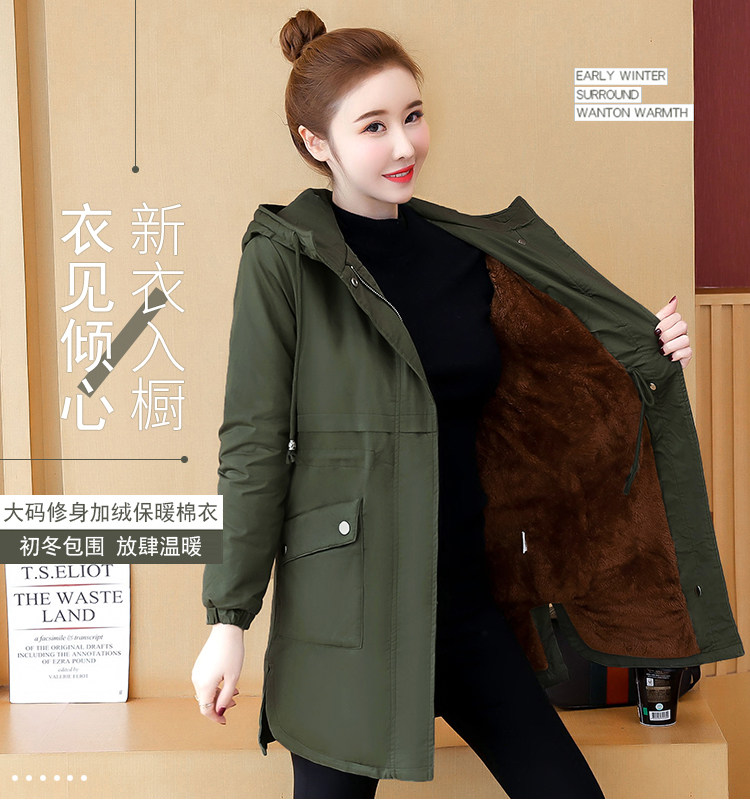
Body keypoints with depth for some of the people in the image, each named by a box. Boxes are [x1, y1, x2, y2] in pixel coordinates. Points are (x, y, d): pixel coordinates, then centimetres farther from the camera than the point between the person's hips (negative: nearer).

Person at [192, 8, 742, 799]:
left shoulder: (463, 250, 7)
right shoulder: (285, 258, -7)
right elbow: (253, 445, -9)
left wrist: (649, 363, 2)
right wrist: (228, 620, -10)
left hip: (464, 594, 5)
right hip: (346, 607, -5)